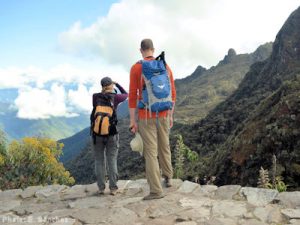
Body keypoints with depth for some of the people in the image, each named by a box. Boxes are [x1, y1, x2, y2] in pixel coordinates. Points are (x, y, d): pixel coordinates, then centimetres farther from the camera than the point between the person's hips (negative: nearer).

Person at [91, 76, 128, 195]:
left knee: (99, 161, 10)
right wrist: (117, 84, 29)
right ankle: (113, 188, 3)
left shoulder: (95, 97, -2)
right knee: (112, 160, 5)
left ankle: (101, 188, 10)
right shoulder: (115, 97, -4)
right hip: (111, 133, -1)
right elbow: (126, 95, 17)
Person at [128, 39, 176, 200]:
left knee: (150, 152, -1)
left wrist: (132, 121, -5)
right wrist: (170, 116, 16)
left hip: (146, 116, -4)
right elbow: (172, 94, 7)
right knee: (164, 146, 23)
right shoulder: (166, 67, 6)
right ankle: (168, 177, 38)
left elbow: (132, 96, -10)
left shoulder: (135, 68, -6)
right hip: (163, 115, 4)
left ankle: (156, 190, -1)